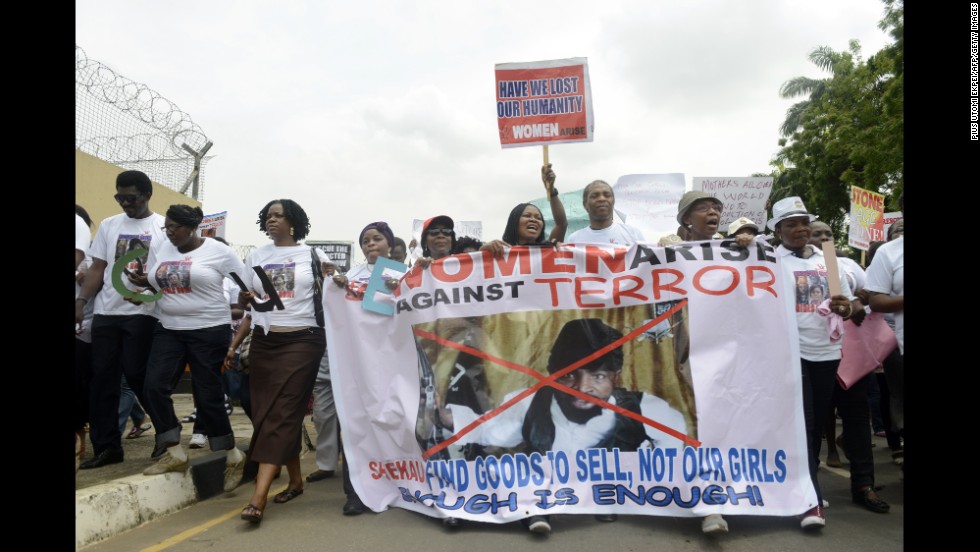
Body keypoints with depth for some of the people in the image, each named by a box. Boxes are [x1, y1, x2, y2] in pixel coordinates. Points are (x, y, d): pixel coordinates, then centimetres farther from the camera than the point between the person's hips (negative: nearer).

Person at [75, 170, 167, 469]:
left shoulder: (164, 227, 0)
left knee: (137, 376, -4)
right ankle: (106, 446, 14)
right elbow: (97, 269, 12)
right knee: (102, 378, 5)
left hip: (142, 313, -4)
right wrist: (81, 301, 1)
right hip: (106, 312, 5)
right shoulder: (108, 225, 12)